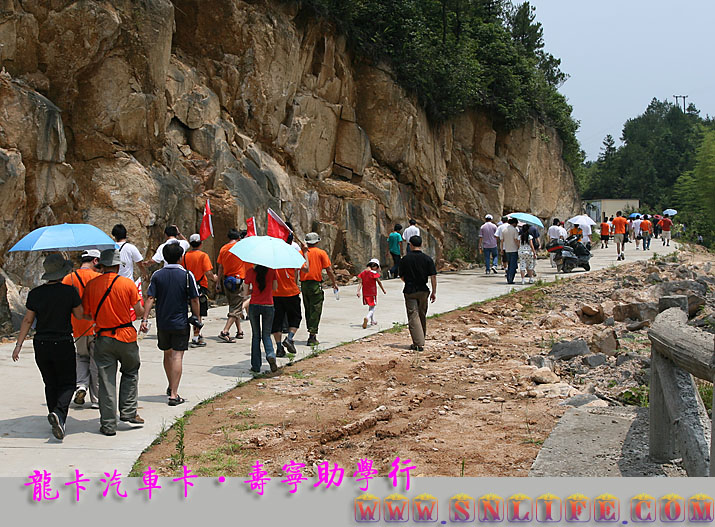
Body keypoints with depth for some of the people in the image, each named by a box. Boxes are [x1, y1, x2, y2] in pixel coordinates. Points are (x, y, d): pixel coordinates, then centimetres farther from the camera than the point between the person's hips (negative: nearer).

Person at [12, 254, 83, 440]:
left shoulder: (35, 294, -2)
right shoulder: (70, 291, -10)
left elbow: (27, 320, 2)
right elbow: (80, 315, 0)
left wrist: (19, 345, 8)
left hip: (41, 344, 3)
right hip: (63, 344, -3)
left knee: (50, 384, 16)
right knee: (67, 383, 5)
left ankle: (57, 422, 21)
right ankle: (59, 413, -21)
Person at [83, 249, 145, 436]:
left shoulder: (91, 285, -2)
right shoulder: (128, 284, -6)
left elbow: (85, 313, 2)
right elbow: (139, 312, -4)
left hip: (102, 338, 1)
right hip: (126, 336, -1)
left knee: (106, 380, 4)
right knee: (130, 373, 20)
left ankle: (108, 424, 5)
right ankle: (128, 412, 14)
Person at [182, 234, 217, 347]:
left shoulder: (185, 256, 4)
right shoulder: (203, 256, -11)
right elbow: (208, 273, -17)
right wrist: (214, 278, 3)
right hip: (201, 286, -5)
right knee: (199, 313, -1)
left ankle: (197, 335, 26)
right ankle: (196, 338, -4)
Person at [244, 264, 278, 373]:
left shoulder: (250, 271, -5)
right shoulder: (272, 270, -5)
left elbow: (246, 292, 3)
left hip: (254, 306, 0)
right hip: (268, 306, 0)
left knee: (256, 336, 13)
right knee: (266, 335, 13)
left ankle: (256, 365, 11)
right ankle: (270, 355, -15)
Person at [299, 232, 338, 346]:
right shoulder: (321, 253, -2)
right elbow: (329, 270, -4)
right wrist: (334, 283, 8)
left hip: (304, 284, 4)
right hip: (316, 283, -4)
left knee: (308, 311, 14)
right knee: (315, 311, -3)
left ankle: (312, 335, 20)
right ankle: (312, 336, -10)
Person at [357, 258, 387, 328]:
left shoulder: (363, 273, 2)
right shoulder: (374, 273, -12)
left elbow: (360, 282, -4)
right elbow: (379, 282, -4)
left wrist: (358, 291, -8)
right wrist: (383, 290, 7)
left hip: (365, 293, 5)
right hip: (373, 293, -5)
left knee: (370, 306, 24)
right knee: (373, 307, -1)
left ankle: (372, 320, 37)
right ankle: (367, 318, -29)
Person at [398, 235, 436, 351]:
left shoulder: (405, 259, -6)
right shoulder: (427, 259, -3)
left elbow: (402, 276, 2)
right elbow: (433, 276, -5)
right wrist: (434, 292, 1)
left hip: (410, 291, -2)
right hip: (423, 290, 2)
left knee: (413, 317, -2)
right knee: (422, 316, 17)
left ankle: (419, 343, -11)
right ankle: (421, 341, 27)